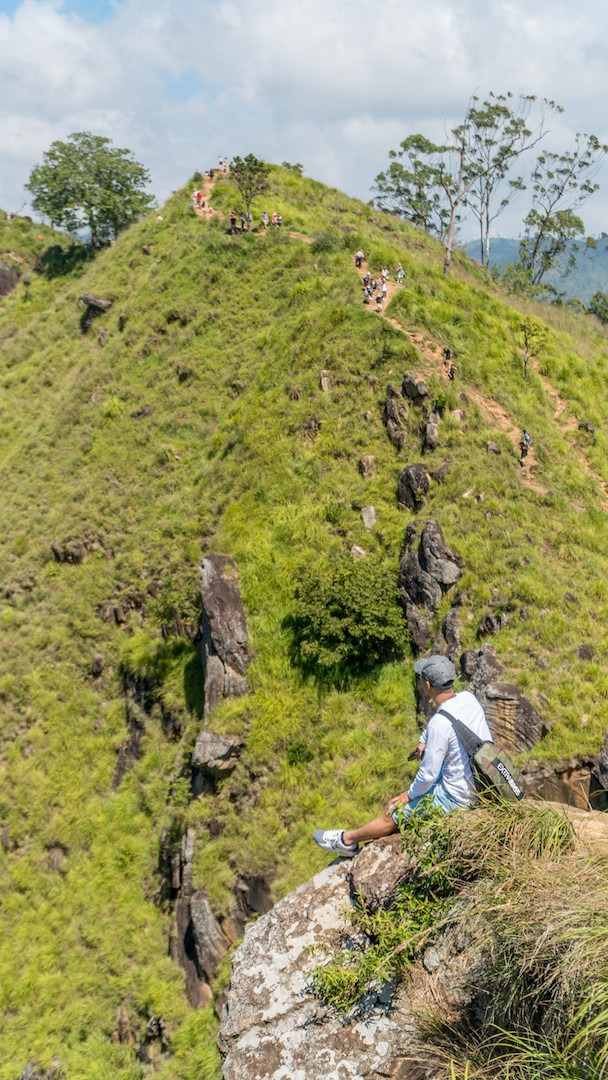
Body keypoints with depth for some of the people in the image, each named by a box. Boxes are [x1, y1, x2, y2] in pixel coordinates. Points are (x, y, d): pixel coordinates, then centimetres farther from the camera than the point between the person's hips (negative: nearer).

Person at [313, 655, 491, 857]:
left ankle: (347, 839, 28)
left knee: (393, 813, 8)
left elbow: (428, 774, -22)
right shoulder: (468, 698, -5)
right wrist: (423, 741, 12)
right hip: (484, 783, 8)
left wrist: (410, 794, -5)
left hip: (456, 797, -8)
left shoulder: (440, 724, -29)